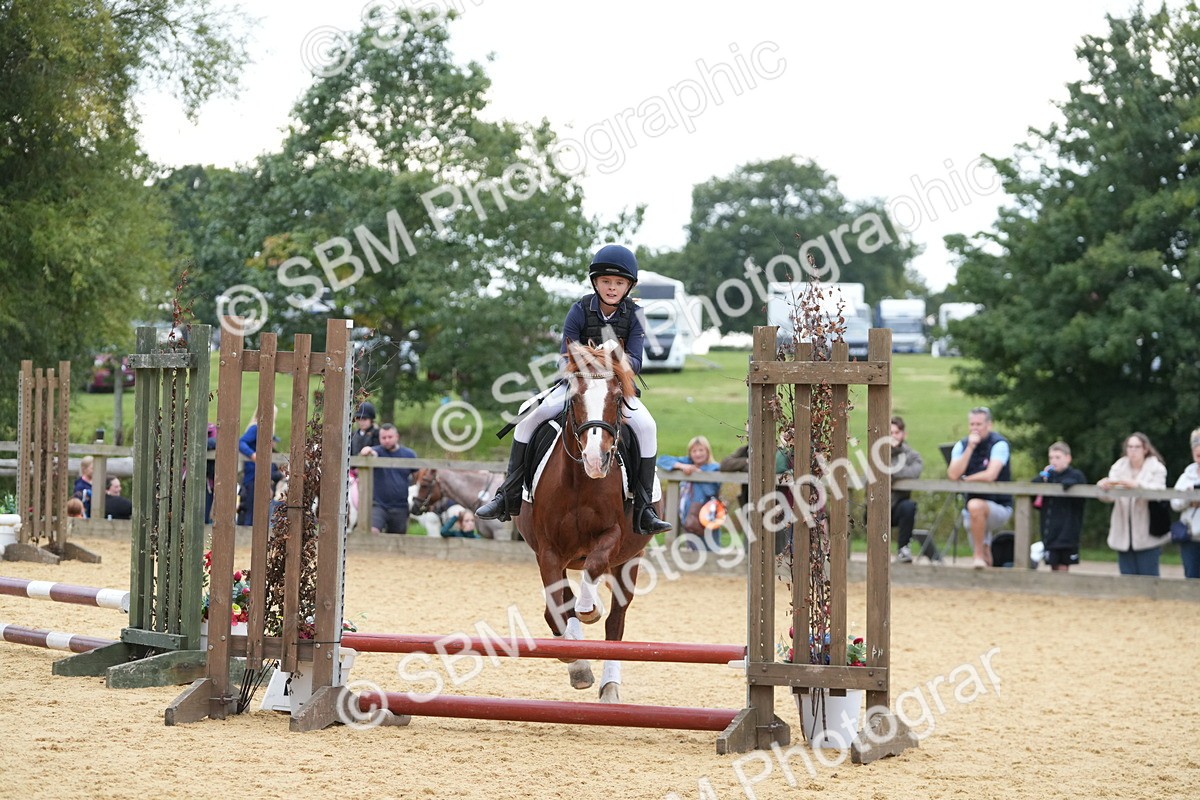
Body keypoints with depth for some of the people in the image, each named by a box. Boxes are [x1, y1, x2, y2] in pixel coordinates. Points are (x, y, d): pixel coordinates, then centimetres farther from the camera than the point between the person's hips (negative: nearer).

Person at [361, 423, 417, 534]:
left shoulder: (409, 455, 6)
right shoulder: (377, 452, -1)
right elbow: (373, 453, -25)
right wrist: (366, 451, -49)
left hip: (400, 508, 2)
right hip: (378, 505, -2)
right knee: (372, 532, -25)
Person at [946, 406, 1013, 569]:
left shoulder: (999, 444, -13)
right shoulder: (962, 445, 2)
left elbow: (990, 476, -25)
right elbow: (953, 475, -13)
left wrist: (965, 479, -9)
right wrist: (970, 448, -17)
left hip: (999, 507, -6)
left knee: (975, 505, -35)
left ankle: (979, 556, -26)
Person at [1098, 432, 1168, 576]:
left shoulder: (1156, 468, 1)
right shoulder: (1118, 468, 10)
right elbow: (1109, 497, -2)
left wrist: (1137, 485, -36)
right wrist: (1104, 487, -26)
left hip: (1146, 535, -3)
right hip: (1124, 535, 3)